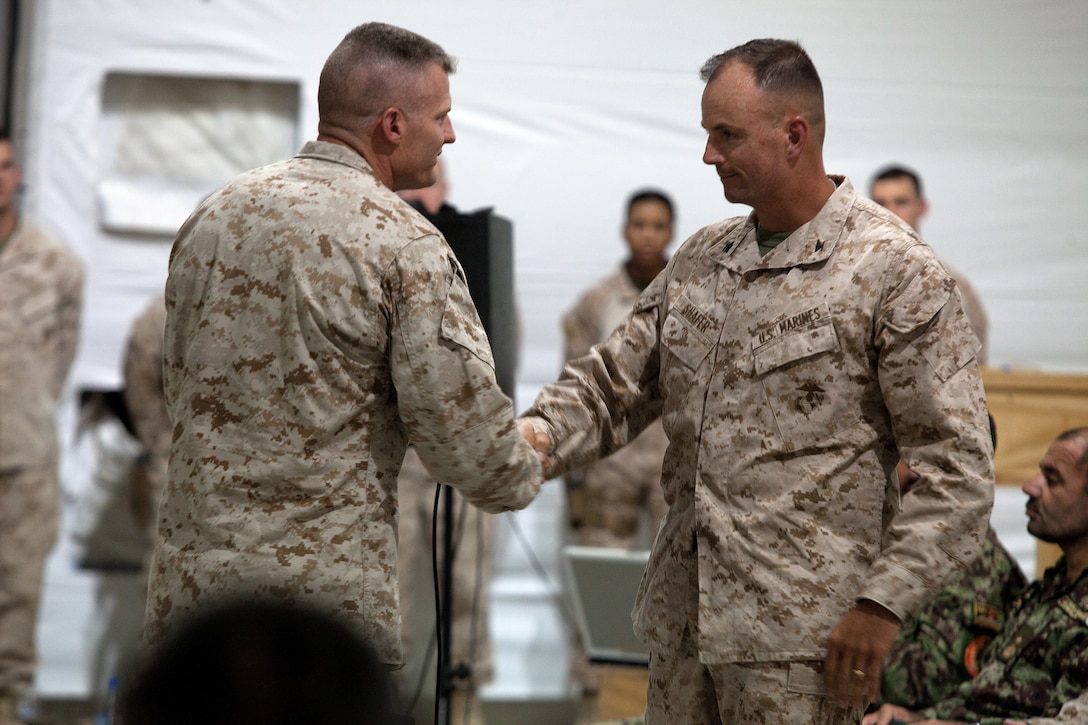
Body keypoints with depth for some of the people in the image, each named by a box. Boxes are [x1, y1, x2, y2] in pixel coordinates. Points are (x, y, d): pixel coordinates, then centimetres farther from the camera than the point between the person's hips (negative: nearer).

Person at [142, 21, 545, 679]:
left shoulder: (212, 215, 8)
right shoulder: (403, 244, -11)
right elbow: (461, 426, -12)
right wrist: (525, 474, 9)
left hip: (191, 570, 6)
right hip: (329, 582, -6)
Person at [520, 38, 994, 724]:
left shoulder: (895, 272, -8)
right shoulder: (702, 259, 13)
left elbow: (955, 468, -11)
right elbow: (612, 384, 16)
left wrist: (882, 604, -16)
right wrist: (540, 438, -6)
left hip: (800, 633, -6)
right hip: (684, 616, 7)